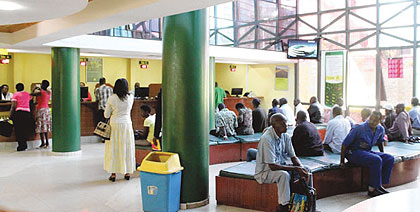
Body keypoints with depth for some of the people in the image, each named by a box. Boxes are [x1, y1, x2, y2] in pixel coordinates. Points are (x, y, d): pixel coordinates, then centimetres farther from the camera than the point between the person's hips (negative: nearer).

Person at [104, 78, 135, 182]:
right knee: (127, 148, 10)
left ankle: (113, 174, 8)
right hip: (127, 124, 2)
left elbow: (106, 115, -2)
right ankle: (127, 172, 16)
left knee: (113, 149, 6)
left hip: (114, 125, -1)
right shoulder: (131, 97, -3)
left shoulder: (111, 98, -8)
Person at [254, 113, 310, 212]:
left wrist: (301, 168, -17)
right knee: (284, 174, -35)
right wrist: (295, 168, -28)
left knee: (306, 171, -7)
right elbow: (272, 166, -27)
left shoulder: (286, 136, -1)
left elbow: (293, 157, 4)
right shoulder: (266, 139, -25)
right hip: (265, 172, -7)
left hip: (282, 166, 8)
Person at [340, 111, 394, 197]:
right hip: (353, 153, -7)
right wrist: (342, 161, -12)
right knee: (376, 160, -30)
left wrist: (383, 155, 26)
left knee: (389, 158, -10)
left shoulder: (381, 130, 2)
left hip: (367, 151, 7)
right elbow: (345, 144, -14)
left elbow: (380, 141, 26)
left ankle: (379, 186, -7)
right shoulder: (359, 128, -17)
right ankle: (372, 189, -21)